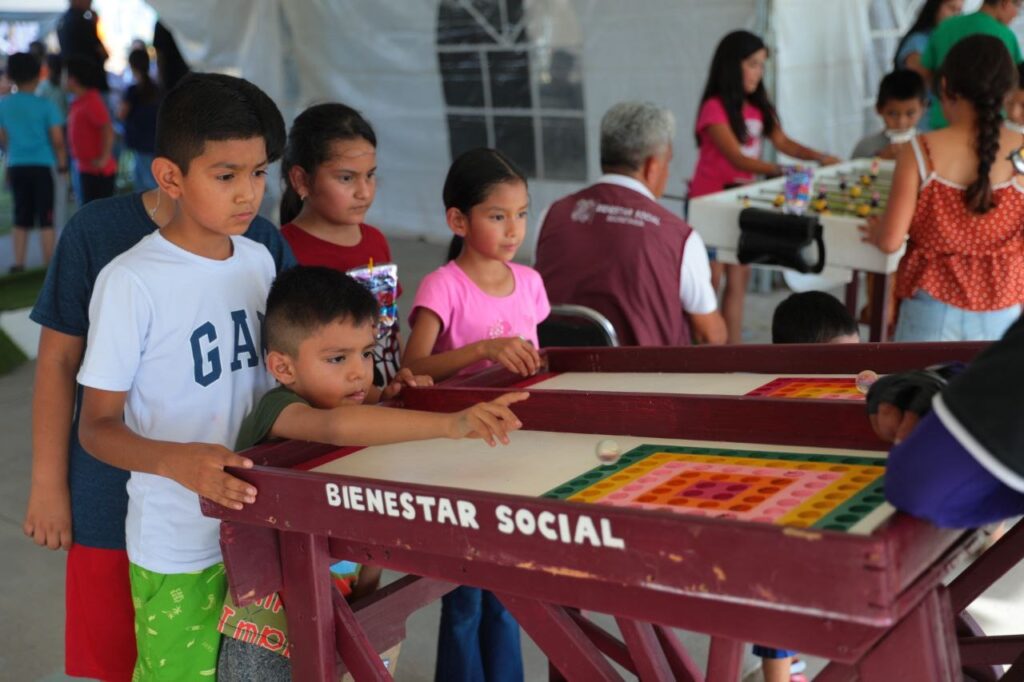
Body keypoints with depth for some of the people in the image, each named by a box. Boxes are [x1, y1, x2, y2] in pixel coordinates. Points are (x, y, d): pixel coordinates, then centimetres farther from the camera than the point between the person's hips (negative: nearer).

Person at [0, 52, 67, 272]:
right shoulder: (45, 105, -9)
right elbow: (57, 139, -9)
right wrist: (62, 161, 6)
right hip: (41, 165, -4)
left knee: (21, 218, 13)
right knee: (45, 219, 2)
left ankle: (19, 263, 14)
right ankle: (49, 264, 4)